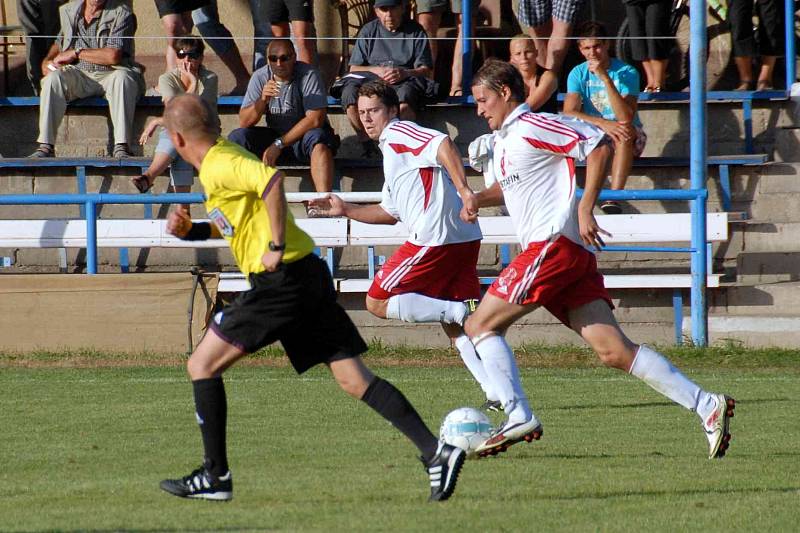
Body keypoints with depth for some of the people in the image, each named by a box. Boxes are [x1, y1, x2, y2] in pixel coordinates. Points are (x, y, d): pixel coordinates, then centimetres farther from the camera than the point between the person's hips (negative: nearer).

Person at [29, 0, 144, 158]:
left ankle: (121, 147, -42)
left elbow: (113, 56, -16)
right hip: (78, 75, 3)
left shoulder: (122, 13, -5)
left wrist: (76, 53, -9)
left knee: (123, 78, -37)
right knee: (53, 78, -27)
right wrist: (47, 61, 10)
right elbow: (59, 43, 31)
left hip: (111, 74, -3)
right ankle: (45, 146, -32)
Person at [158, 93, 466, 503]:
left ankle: (215, 476, 4)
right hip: (307, 277, 10)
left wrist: (276, 246, -24)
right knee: (354, 379, 4)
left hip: (280, 280, -10)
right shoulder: (227, 156, 20)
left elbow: (271, 179, -30)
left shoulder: (219, 166, -11)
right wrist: (190, 230, 17)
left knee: (202, 365, 1)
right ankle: (436, 452, -6)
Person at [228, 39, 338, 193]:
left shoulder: (308, 75, -15)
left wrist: (279, 144, -22)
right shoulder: (260, 77, -4)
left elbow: (315, 119, -21)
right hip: (274, 135, 4)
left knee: (318, 139, -38)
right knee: (237, 137, -19)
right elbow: (244, 122, -7)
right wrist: (262, 100, -27)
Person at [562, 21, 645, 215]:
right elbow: (569, 113, -16)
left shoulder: (626, 72, -12)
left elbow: (626, 117, -25)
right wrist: (603, 124, -33)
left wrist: (605, 78, -30)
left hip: (630, 140, -2)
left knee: (624, 132, -37)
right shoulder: (578, 74, -2)